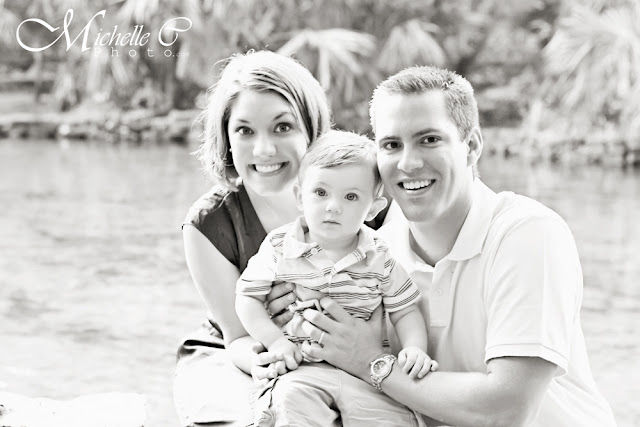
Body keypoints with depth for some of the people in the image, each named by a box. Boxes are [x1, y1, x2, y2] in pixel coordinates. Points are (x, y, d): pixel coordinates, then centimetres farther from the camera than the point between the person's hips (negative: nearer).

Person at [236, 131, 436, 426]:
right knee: (292, 398, -32)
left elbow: (404, 311, 8)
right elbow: (248, 298, 6)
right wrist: (274, 341, -8)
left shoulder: (381, 257, 2)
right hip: (300, 369, -1)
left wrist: (415, 348, -12)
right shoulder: (278, 247, 1)